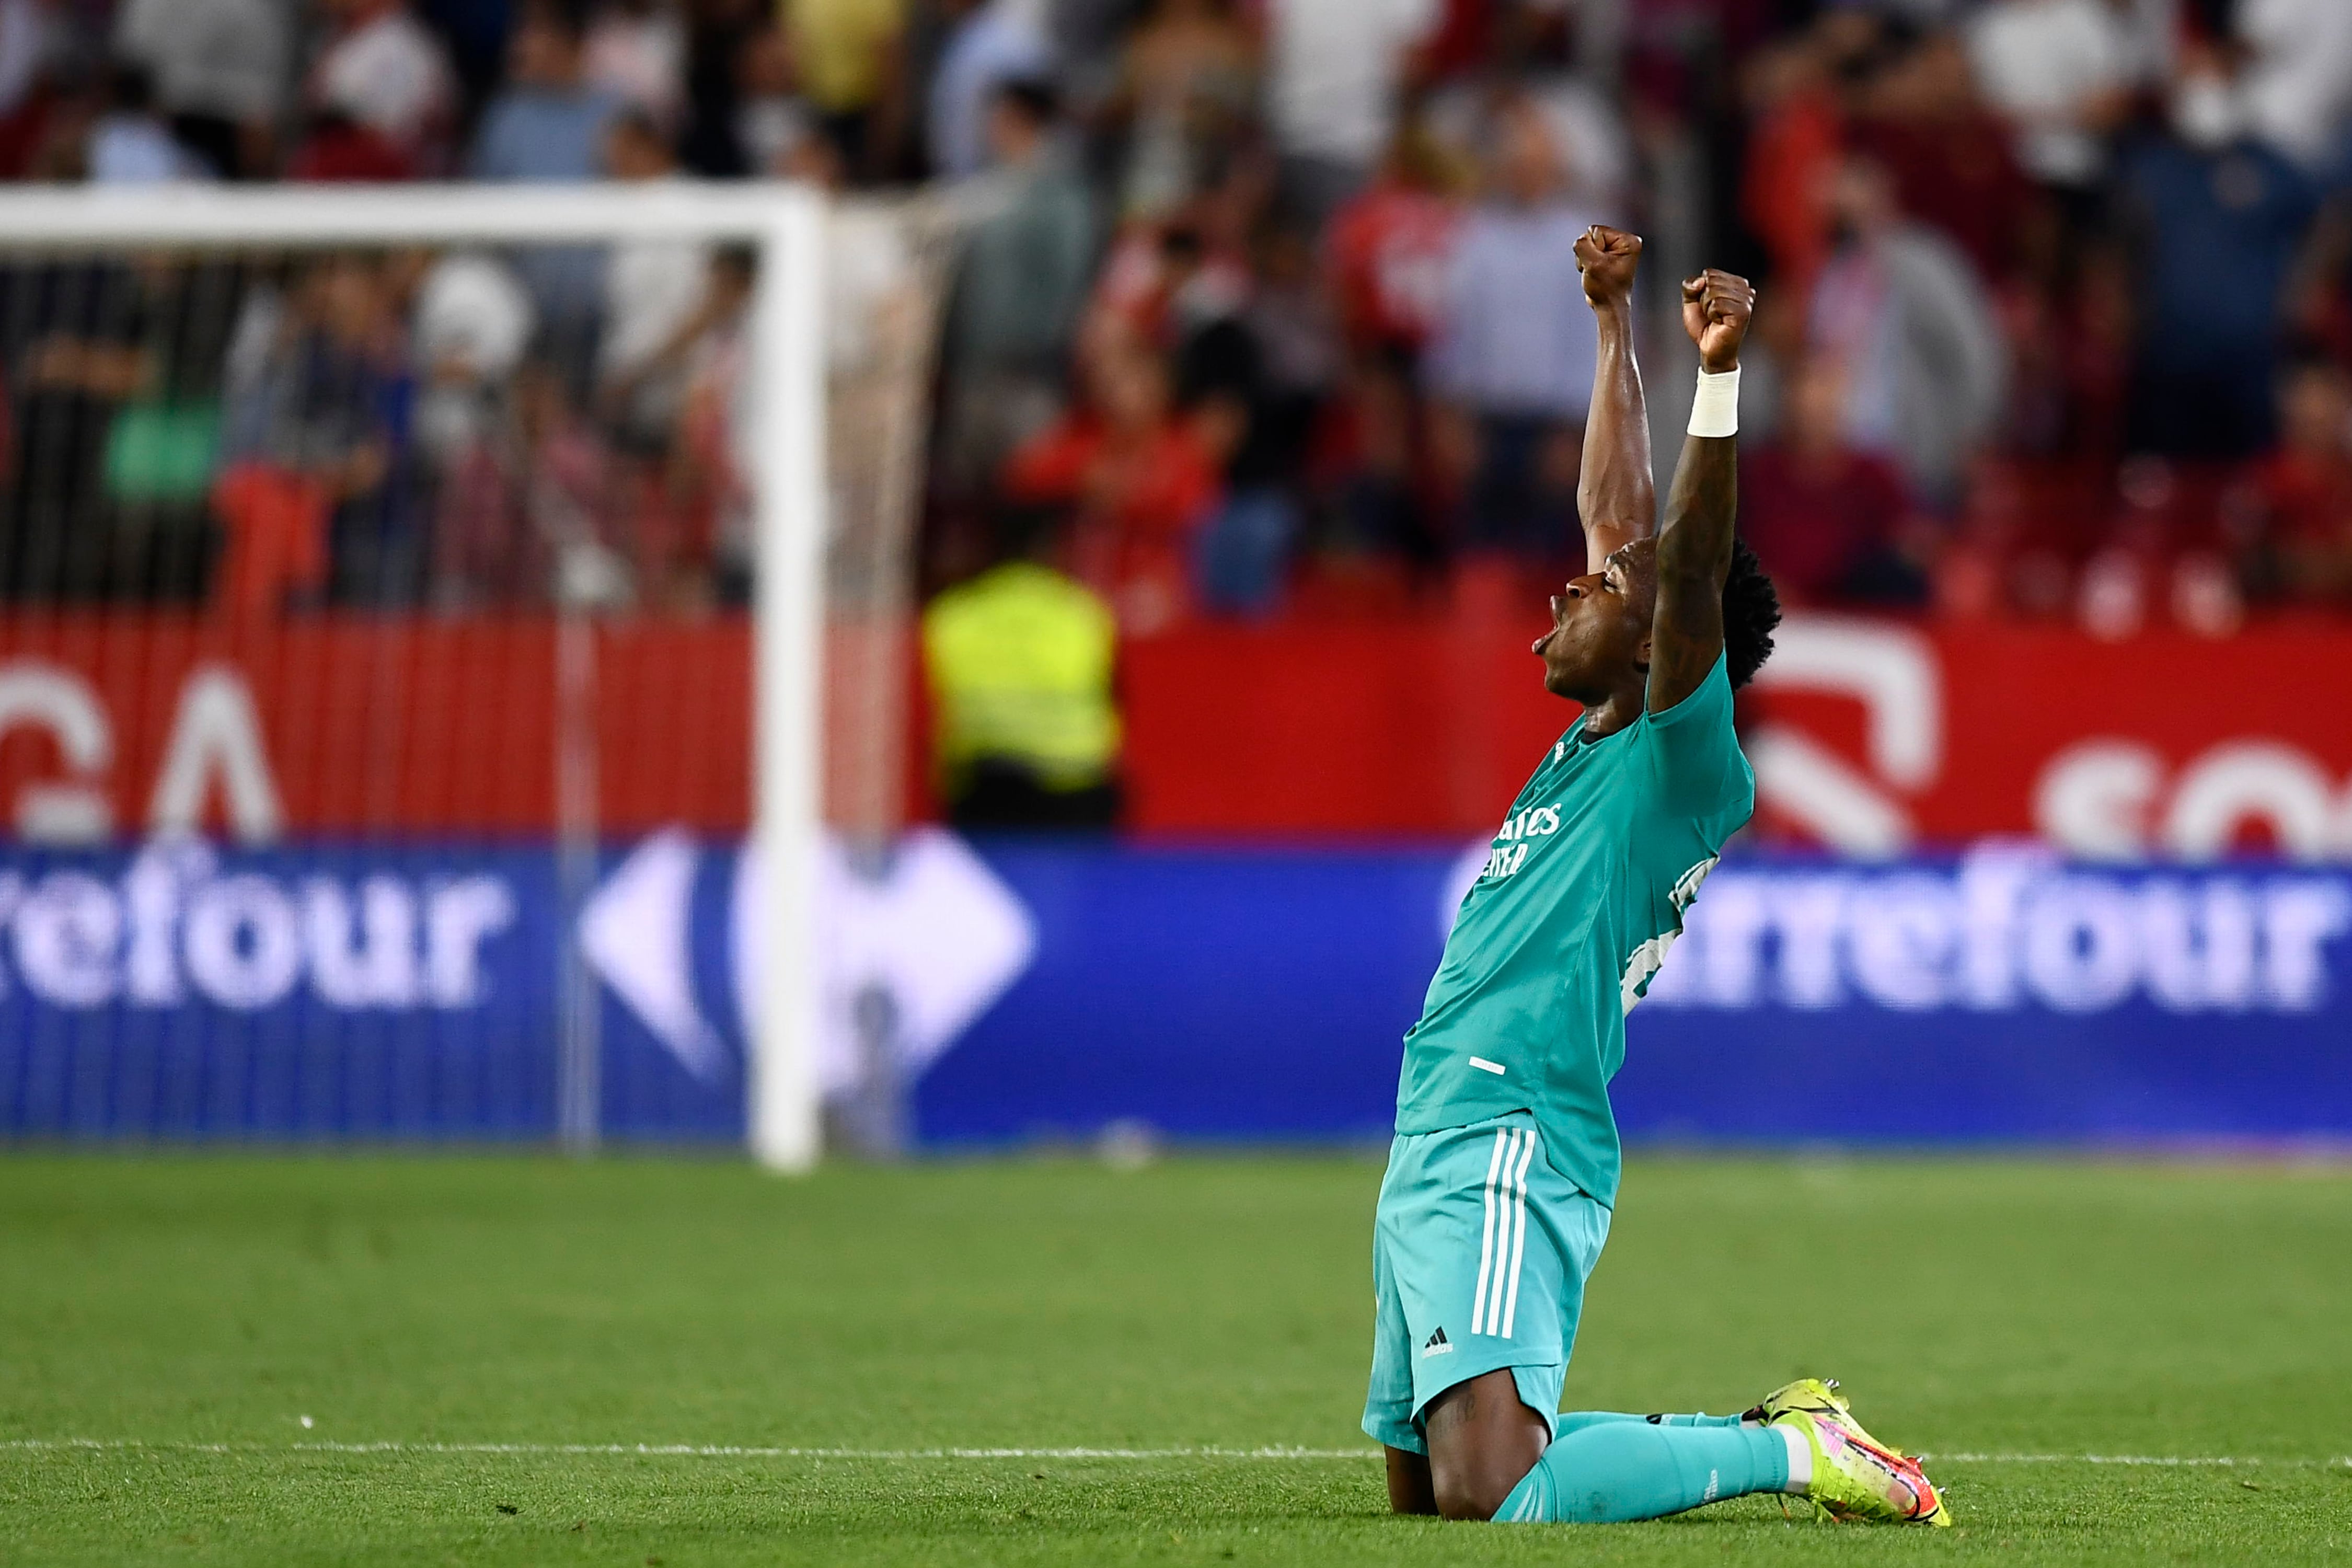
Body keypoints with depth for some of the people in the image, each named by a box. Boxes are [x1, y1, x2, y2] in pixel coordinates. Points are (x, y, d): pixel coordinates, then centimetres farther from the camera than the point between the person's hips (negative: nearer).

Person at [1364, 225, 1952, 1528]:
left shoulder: (1681, 770, -7)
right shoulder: (1593, 748, 17)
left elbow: (1687, 571, -23)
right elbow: (1620, 517, 26)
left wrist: (1718, 379, -32)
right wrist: (1614, 325, 30)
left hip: (1506, 1156, -10)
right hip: (1433, 1160, 10)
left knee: (1488, 1495, -25)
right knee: (1423, 1490, 16)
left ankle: (1792, 1453, -9)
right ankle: (1770, 1429, 22)